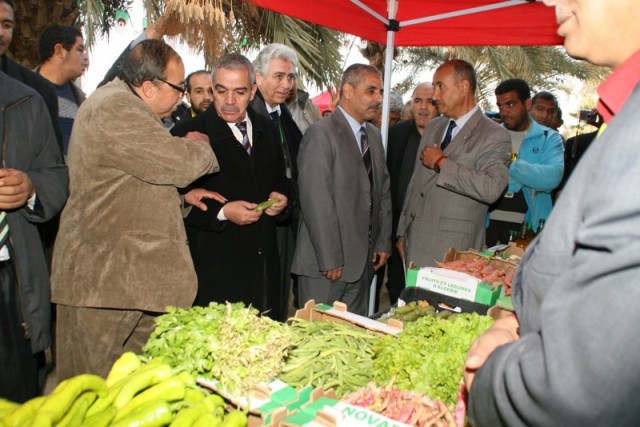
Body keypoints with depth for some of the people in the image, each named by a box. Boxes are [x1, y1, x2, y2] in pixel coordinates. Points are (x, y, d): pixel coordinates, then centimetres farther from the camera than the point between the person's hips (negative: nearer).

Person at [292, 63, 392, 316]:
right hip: (327, 263, -7)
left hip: (364, 260, 7)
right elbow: (316, 202, -17)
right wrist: (330, 259, -17)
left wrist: (383, 242, 11)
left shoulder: (374, 136, 15)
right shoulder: (320, 135, -12)